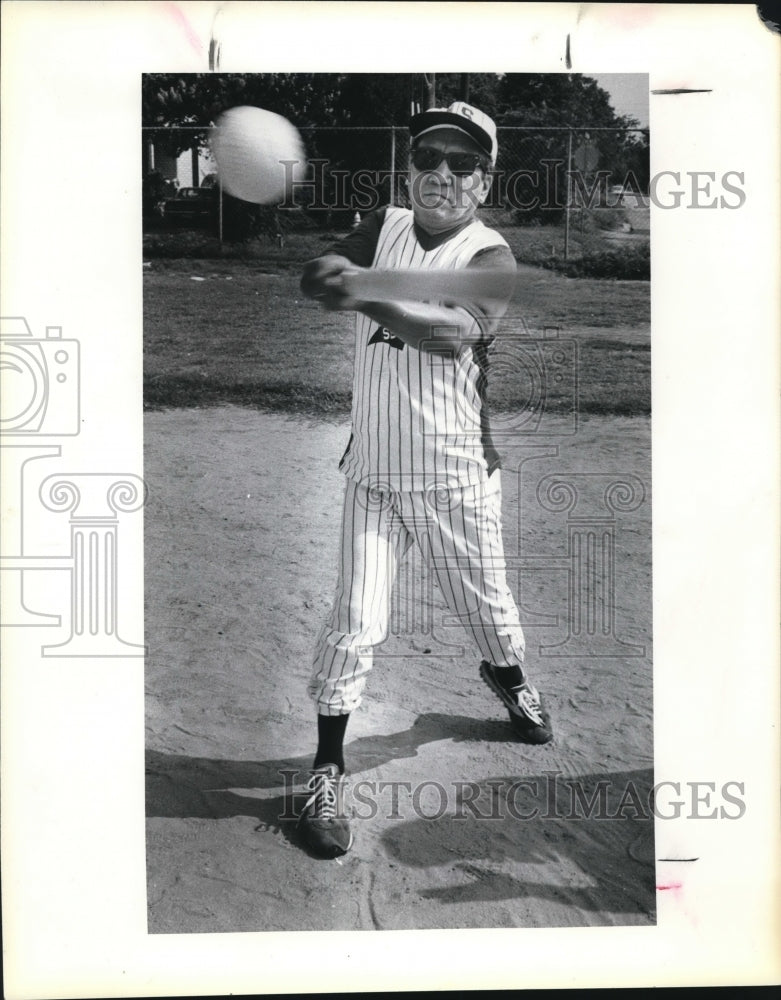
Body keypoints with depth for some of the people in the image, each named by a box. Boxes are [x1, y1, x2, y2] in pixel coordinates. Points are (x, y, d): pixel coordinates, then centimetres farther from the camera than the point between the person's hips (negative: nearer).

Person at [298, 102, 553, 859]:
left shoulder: (491, 257, -11)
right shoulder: (383, 229, 3)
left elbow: (457, 331, -30)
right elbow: (312, 278, -11)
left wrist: (368, 296, -45)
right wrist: (333, 275, -35)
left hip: (455, 476, -1)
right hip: (372, 472, 2)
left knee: (485, 605, 17)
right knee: (354, 622, -5)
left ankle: (506, 677, 50)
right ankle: (326, 769, 10)